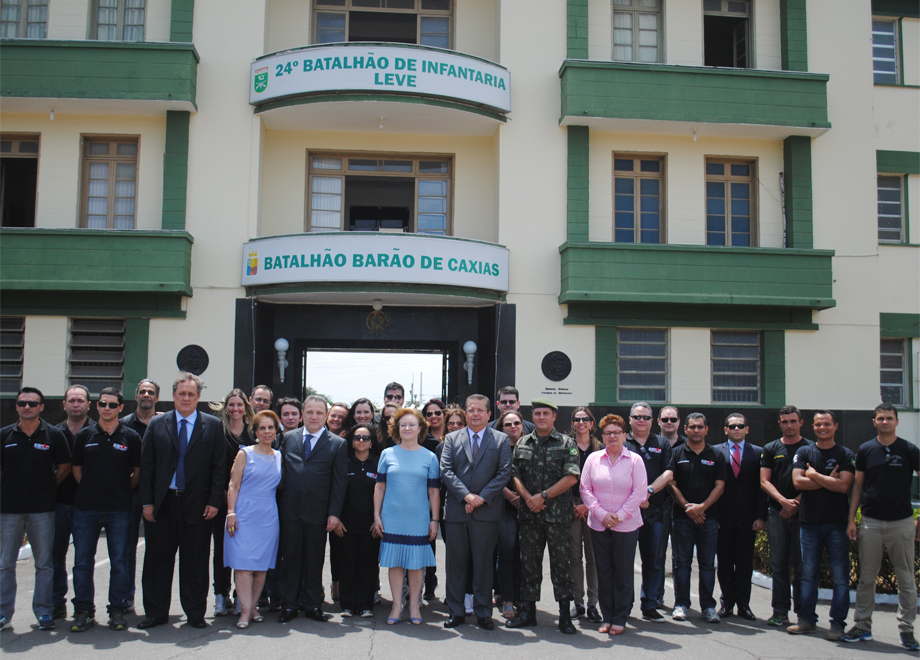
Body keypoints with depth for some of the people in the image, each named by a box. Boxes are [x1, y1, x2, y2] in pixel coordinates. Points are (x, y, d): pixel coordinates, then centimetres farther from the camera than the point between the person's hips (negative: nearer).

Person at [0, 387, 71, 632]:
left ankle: (43, 612, 15)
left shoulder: (54, 435, 1)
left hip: (42, 510, -1)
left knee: (44, 563, 5)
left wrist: (48, 488, 1)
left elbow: (64, 467, 7)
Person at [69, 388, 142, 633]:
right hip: (86, 508, 1)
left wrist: (122, 492, 7)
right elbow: (77, 470, 13)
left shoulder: (131, 438, 2)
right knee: (82, 562, 4)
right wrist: (92, 490, 10)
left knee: (119, 562, 3)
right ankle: (83, 612, 13)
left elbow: (138, 472, 7)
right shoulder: (84, 436, 5)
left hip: (119, 510, -1)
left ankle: (117, 611, 12)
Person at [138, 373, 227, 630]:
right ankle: (155, 613, 20)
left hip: (197, 505, -1)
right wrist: (147, 502, -1)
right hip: (162, 503, 1)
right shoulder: (157, 425, 7)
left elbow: (219, 466, 1)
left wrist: (215, 501, -6)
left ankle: (195, 614, 16)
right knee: (158, 560, 8)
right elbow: (146, 465, 5)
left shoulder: (213, 426, 3)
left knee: (195, 562, 5)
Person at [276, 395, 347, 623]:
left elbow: (339, 482, 0)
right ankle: (289, 605, 17)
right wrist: (278, 502, 2)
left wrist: (334, 513, -6)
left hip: (317, 511, -1)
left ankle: (313, 605, 19)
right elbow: (280, 471, 10)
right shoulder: (288, 438, 9)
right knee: (289, 557, 6)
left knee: (315, 560, 7)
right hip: (289, 510, 2)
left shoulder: (337, 444, 2)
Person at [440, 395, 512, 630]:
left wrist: (482, 497, -12)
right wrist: (466, 495, -13)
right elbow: (446, 471, 0)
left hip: (487, 512, -1)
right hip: (457, 511, 1)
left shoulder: (501, 440, 7)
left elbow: (504, 473, -2)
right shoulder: (452, 439, 10)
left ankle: (483, 613, 14)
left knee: (484, 564, 5)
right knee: (456, 564, 6)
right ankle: (456, 612, 16)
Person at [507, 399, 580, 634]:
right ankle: (528, 612, 18)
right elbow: (514, 475, 8)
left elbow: (571, 478, -7)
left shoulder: (566, 444, 2)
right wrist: (528, 498, -8)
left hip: (558, 515, -3)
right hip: (529, 514, 3)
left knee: (561, 564, 0)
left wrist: (544, 495, -12)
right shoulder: (522, 444, 12)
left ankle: (565, 616, 8)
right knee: (529, 563, 8)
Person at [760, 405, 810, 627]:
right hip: (777, 513, 2)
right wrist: (783, 501, -10)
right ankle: (780, 611, 8)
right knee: (778, 564, 3)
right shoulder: (771, 449, 12)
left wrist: (795, 504, -10)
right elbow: (764, 481, 5)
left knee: (802, 564, -1)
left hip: (802, 512, -2)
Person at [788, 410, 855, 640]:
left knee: (840, 575, -1)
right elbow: (798, 482, -5)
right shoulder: (803, 453, 9)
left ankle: (838, 622, 7)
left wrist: (815, 475, -5)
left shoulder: (846, 455, 3)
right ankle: (807, 619, 14)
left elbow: (843, 486, -10)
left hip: (837, 522, -2)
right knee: (808, 573, 6)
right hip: (809, 522, 2)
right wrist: (829, 480, -8)